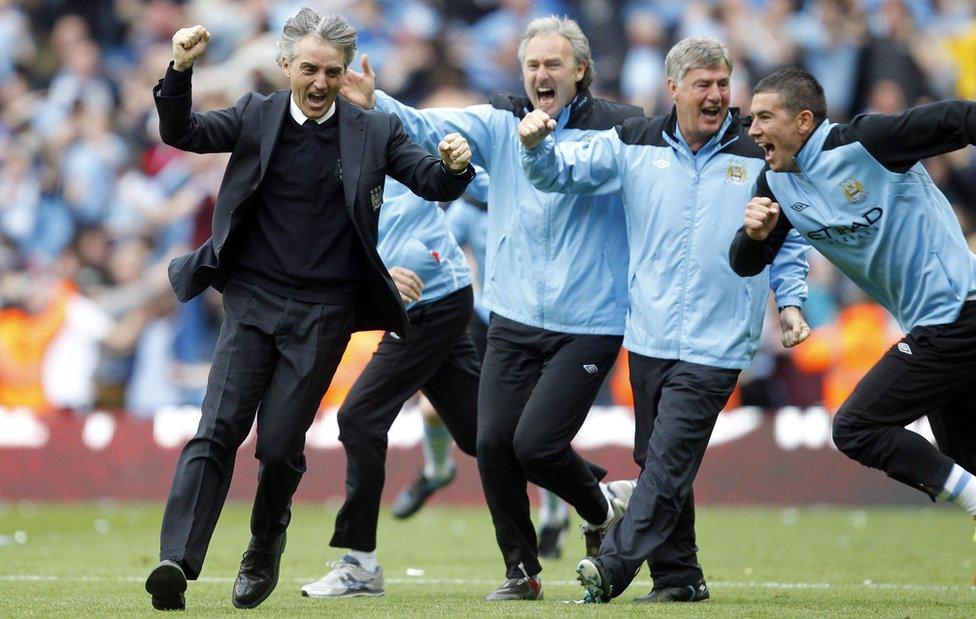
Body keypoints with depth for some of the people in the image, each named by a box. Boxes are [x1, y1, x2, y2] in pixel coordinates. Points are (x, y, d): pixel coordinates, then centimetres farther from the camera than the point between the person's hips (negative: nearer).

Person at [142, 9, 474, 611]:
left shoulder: (375, 131, 3)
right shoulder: (257, 115, 4)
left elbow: (434, 184, 1)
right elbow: (182, 133, -4)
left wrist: (455, 165, -23)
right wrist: (181, 71, -22)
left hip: (323, 313, -1)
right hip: (253, 298, 1)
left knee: (280, 443, -2)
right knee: (218, 429, -11)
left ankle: (265, 548, 26)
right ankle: (177, 562, -19)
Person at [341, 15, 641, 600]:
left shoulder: (620, 129, -5)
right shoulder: (500, 124, 3)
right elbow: (433, 128, -10)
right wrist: (374, 102, -26)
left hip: (587, 326, -4)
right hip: (514, 321, 4)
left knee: (535, 443, -12)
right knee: (494, 442, 1)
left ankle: (604, 503, 19)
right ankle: (522, 571, 18)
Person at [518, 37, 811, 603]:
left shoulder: (760, 153, 2)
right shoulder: (635, 145, 6)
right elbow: (561, 172, 9)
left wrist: (791, 301, 1)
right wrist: (538, 145, -13)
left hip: (716, 344, -3)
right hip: (649, 338, 4)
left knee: (668, 460, -13)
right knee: (657, 460, 8)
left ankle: (613, 566, -16)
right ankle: (678, 577, 17)